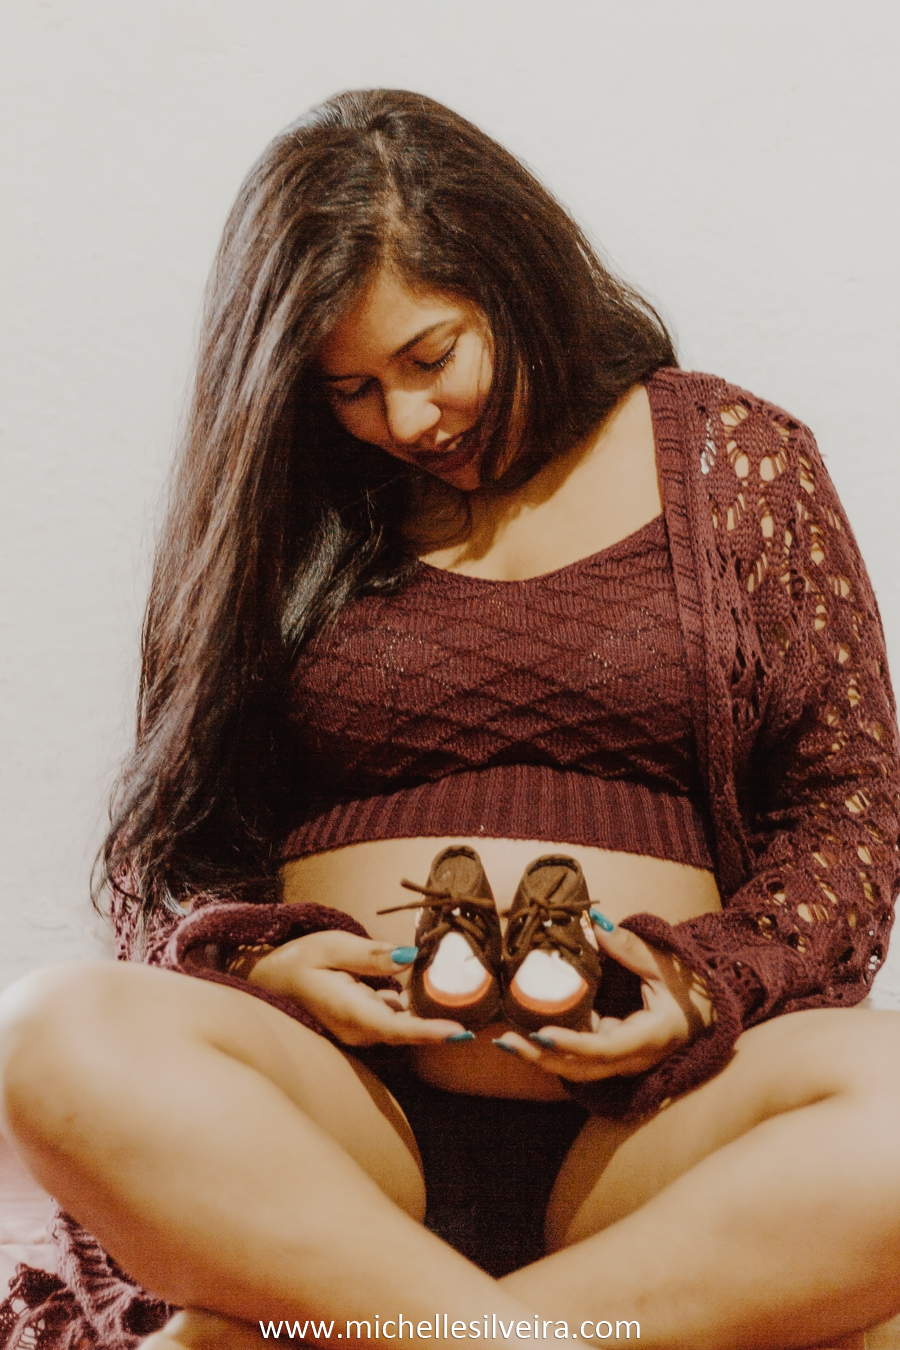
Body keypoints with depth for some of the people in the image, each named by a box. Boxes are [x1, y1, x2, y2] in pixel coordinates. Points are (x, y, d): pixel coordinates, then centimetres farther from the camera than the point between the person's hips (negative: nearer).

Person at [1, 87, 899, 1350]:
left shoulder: (734, 461, 12)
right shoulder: (285, 508, 14)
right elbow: (167, 833, 16)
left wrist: (710, 985, -7)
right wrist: (261, 962, -6)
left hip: (642, 1126, 0)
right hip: (340, 1116, 1)